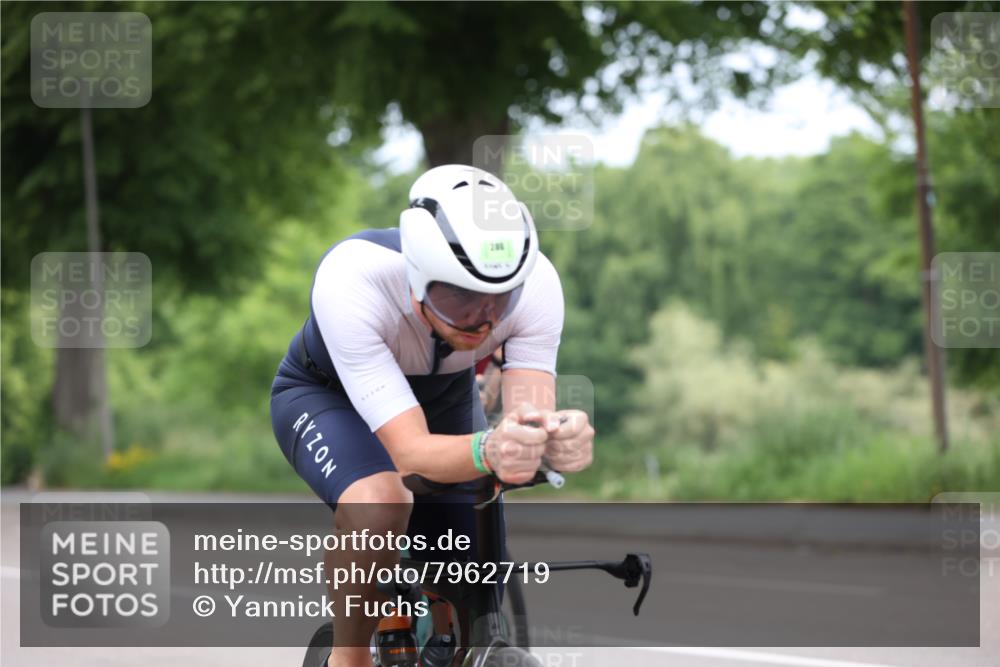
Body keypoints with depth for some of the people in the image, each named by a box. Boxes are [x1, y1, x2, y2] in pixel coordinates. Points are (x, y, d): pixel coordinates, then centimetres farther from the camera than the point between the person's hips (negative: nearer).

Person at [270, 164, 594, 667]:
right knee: (380, 504, -37)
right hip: (325, 394, -4)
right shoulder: (350, 282, -42)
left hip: (443, 397, 4)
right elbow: (410, 452, -45)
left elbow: (530, 415, -35)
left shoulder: (535, 284, -32)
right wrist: (488, 450, -65)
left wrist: (556, 439, -59)